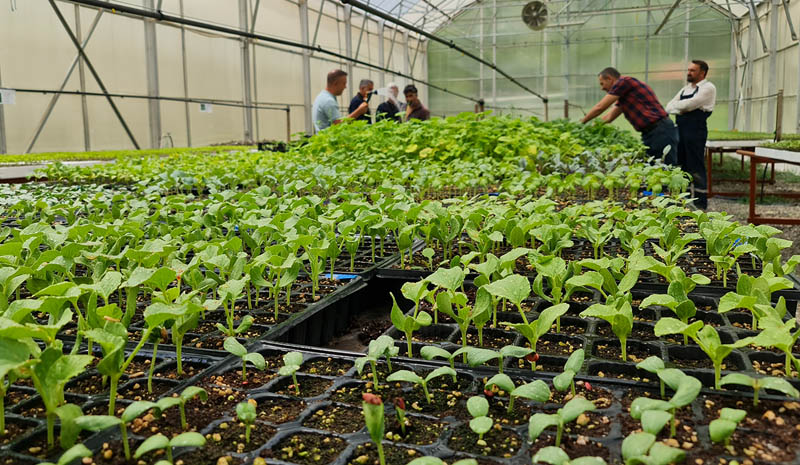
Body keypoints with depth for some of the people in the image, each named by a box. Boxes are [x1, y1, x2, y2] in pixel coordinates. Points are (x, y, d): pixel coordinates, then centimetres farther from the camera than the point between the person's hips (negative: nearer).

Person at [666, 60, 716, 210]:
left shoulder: (708, 88, -4)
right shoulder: (685, 89, 20)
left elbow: (690, 104, -16)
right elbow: (669, 107, 11)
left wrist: (676, 105, 1)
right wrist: (681, 108, -7)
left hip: (696, 131, -8)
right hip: (680, 130, 8)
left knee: (696, 168, -5)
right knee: (682, 166, 11)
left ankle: (701, 203, 3)